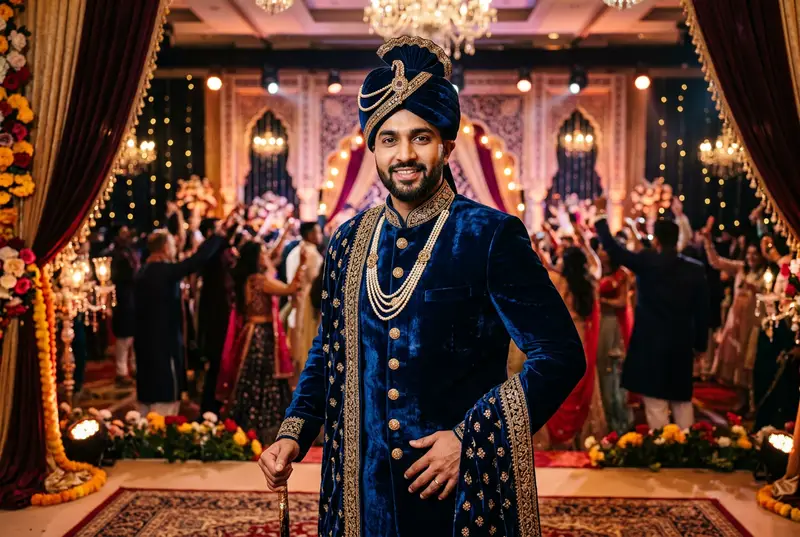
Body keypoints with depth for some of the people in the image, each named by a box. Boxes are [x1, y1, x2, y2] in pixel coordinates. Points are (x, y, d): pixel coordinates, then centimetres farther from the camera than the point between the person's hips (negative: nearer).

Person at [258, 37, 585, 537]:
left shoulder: (492, 235, -11)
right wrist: (294, 434, 0)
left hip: (464, 483, -4)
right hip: (364, 485, 4)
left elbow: (561, 354, -12)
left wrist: (468, 439, -16)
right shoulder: (350, 240, 3)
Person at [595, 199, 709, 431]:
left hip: (651, 344, -4)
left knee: (656, 404, 0)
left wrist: (601, 215, 7)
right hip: (682, 345, 4)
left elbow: (612, 248, -3)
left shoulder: (646, 262, -9)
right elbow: (702, 311, 4)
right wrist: (700, 344, 15)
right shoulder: (696, 269, 1)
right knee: (682, 402, 17)